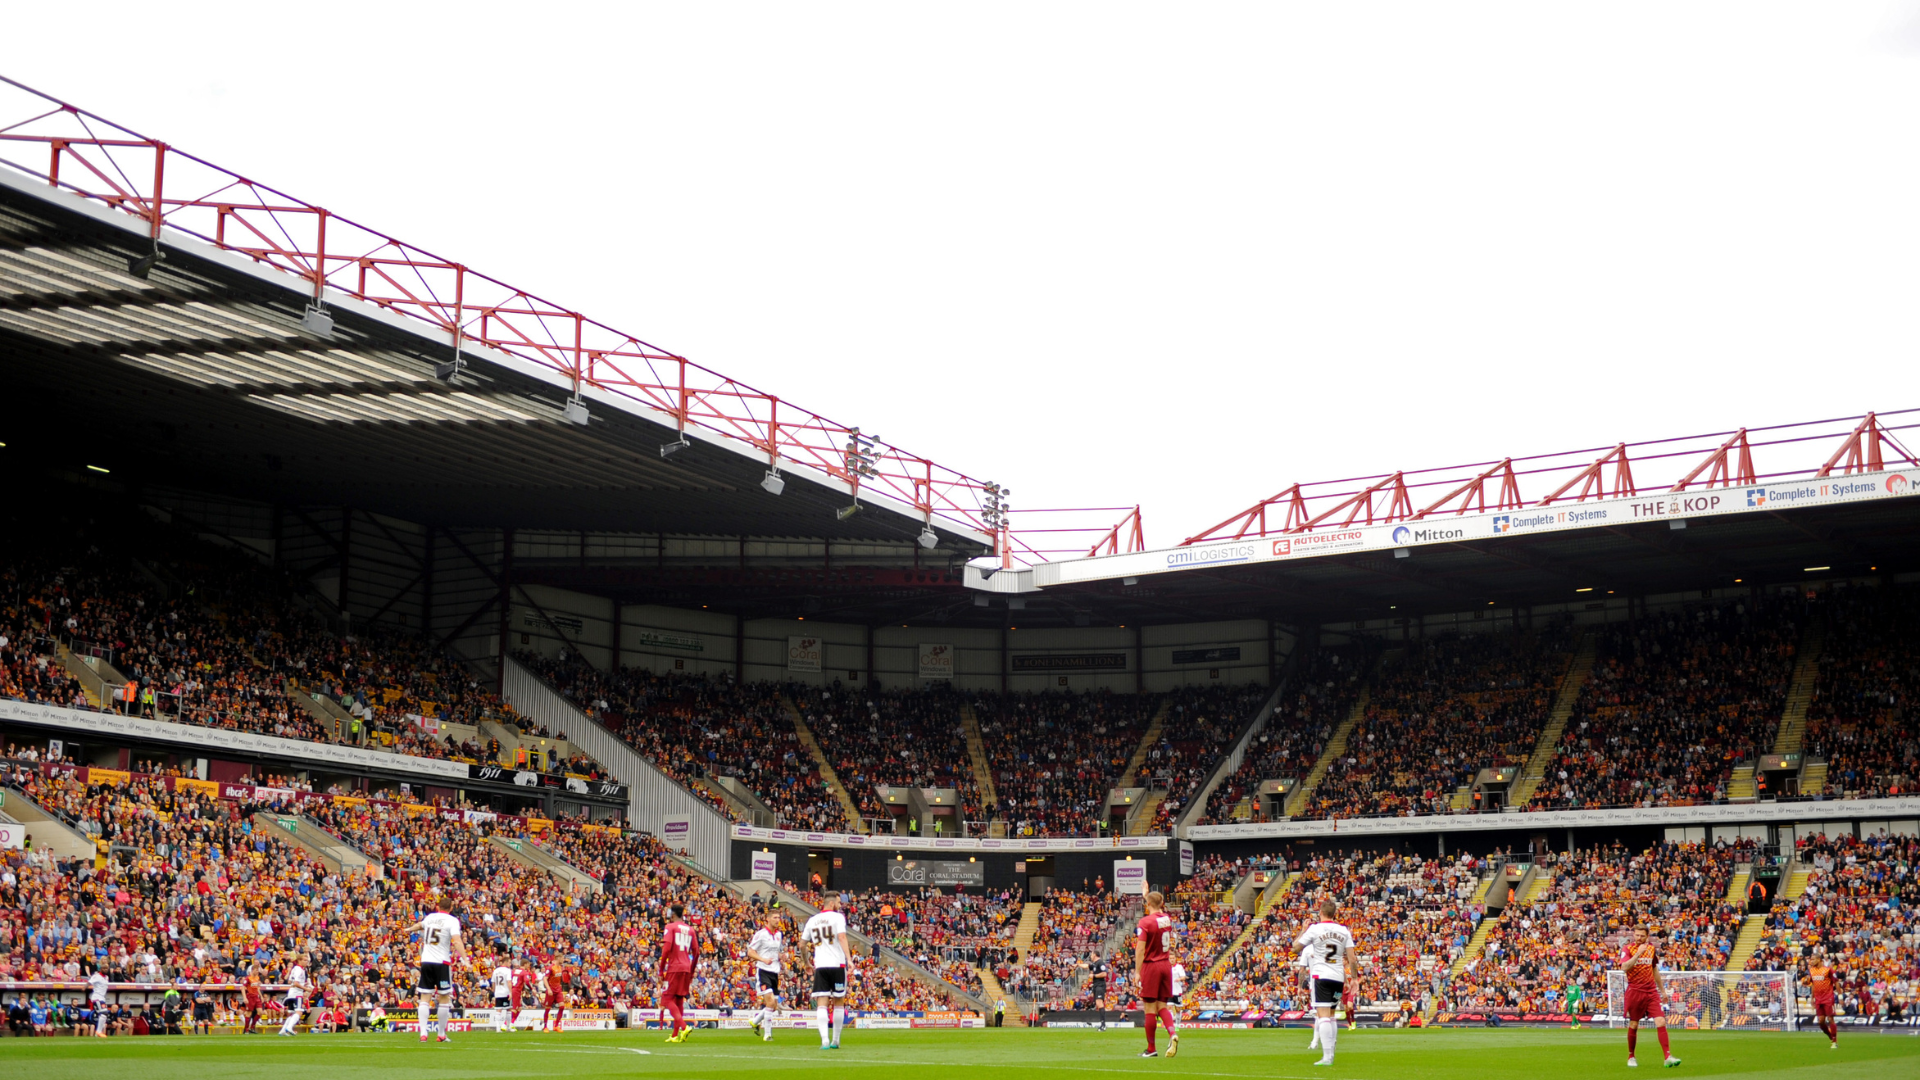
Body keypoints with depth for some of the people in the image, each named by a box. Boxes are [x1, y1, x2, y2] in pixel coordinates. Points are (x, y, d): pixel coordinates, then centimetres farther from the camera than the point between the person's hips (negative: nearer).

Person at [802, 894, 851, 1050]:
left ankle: (825, 1040, -16)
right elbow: (841, 937, -16)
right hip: (837, 964, -3)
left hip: (820, 966, 3)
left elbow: (802, 943, 18)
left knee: (821, 1004, -2)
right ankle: (835, 1041, 15)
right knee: (839, 1002, 11)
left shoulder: (812, 920, 14)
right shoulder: (838, 917, -1)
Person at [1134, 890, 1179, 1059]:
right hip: (1166, 965, 6)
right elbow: (1159, 911, 31)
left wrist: (1137, 972, -14)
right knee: (1162, 1006, 10)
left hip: (1150, 966, -6)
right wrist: (1147, 894, 44)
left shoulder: (1145, 922, -12)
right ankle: (1172, 1033, -17)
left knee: (1149, 1008, 0)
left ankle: (1151, 1049, 4)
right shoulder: (1168, 919, 6)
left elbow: (1140, 949, -16)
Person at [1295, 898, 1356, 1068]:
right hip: (1339, 977, 5)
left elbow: (1296, 946, 2)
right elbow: (1351, 958, 4)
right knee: (1331, 1015, 17)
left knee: (1323, 1015, -9)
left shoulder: (1314, 929, -7)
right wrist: (1353, 977, 14)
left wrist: (1303, 930, 15)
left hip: (1321, 977, -5)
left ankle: (1327, 1056, -18)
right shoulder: (1344, 931, 5)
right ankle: (1331, 1053, 19)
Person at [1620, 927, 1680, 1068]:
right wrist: (1638, 953, -27)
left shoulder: (1651, 948, 10)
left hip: (1651, 992, 4)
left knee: (1661, 1022, -9)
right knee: (1633, 1025, 3)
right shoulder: (1628, 949, -4)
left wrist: (1662, 990, 24)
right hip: (1635, 992, -3)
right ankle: (1631, 1057, 20)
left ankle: (1668, 1057, -13)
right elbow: (1624, 966, -22)